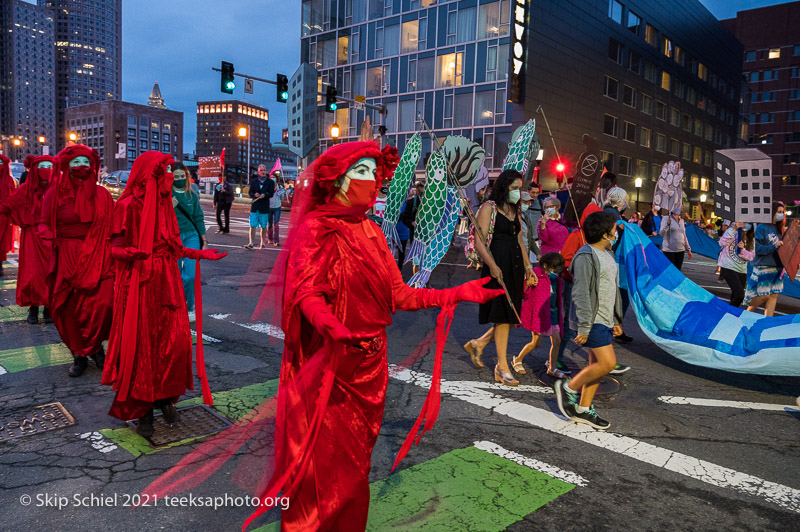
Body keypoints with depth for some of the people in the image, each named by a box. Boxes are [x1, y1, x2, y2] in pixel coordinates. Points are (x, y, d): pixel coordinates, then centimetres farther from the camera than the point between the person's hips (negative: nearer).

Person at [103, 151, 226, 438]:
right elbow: (116, 249, -11)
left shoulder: (165, 204, 13)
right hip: (140, 285, -6)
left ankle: (166, 397, 22)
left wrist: (201, 253, 18)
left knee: (174, 342, 4)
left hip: (166, 282, 7)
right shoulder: (129, 206, -9)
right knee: (142, 346, 0)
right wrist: (132, 253, -32)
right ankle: (141, 409, 14)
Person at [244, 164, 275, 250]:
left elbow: (271, 194, -2)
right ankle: (251, 243, -6)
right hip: (254, 207, 1)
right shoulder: (253, 181, 10)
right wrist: (254, 195, -15)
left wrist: (264, 195, -21)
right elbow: (250, 193, 7)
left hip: (264, 207, -1)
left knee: (263, 226, 6)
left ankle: (262, 243, 19)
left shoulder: (270, 182, 5)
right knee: (252, 225, -5)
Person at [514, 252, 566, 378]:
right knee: (536, 342, -3)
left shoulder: (557, 280, 10)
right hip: (538, 313, -7)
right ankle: (517, 360, 18)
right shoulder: (536, 276, -12)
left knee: (556, 341, 5)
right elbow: (525, 293, -16)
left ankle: (552, 368, 19)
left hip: (552, 313, 7)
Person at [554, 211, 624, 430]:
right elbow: (581, 294, -20)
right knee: (608, 363, -13)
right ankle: (568, 387, 5)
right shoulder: (585, 257, -16)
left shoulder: (608, 254, 15)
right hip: (592, 320, -10)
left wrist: (617, 319, 22)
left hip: (605, 318, 10)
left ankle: (583, 409, 19)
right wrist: (583, 327, -22)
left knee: (597, 363, 10)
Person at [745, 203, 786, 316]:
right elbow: (758, 248, -12)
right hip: (763, 267, -6)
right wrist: (774, 246, -23)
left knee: (773, 295, 4)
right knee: (763, 295, -6)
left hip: (777, 268, 7)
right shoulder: (761, 227, -7)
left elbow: (782, 247, 19)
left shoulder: (778, 229, 13)